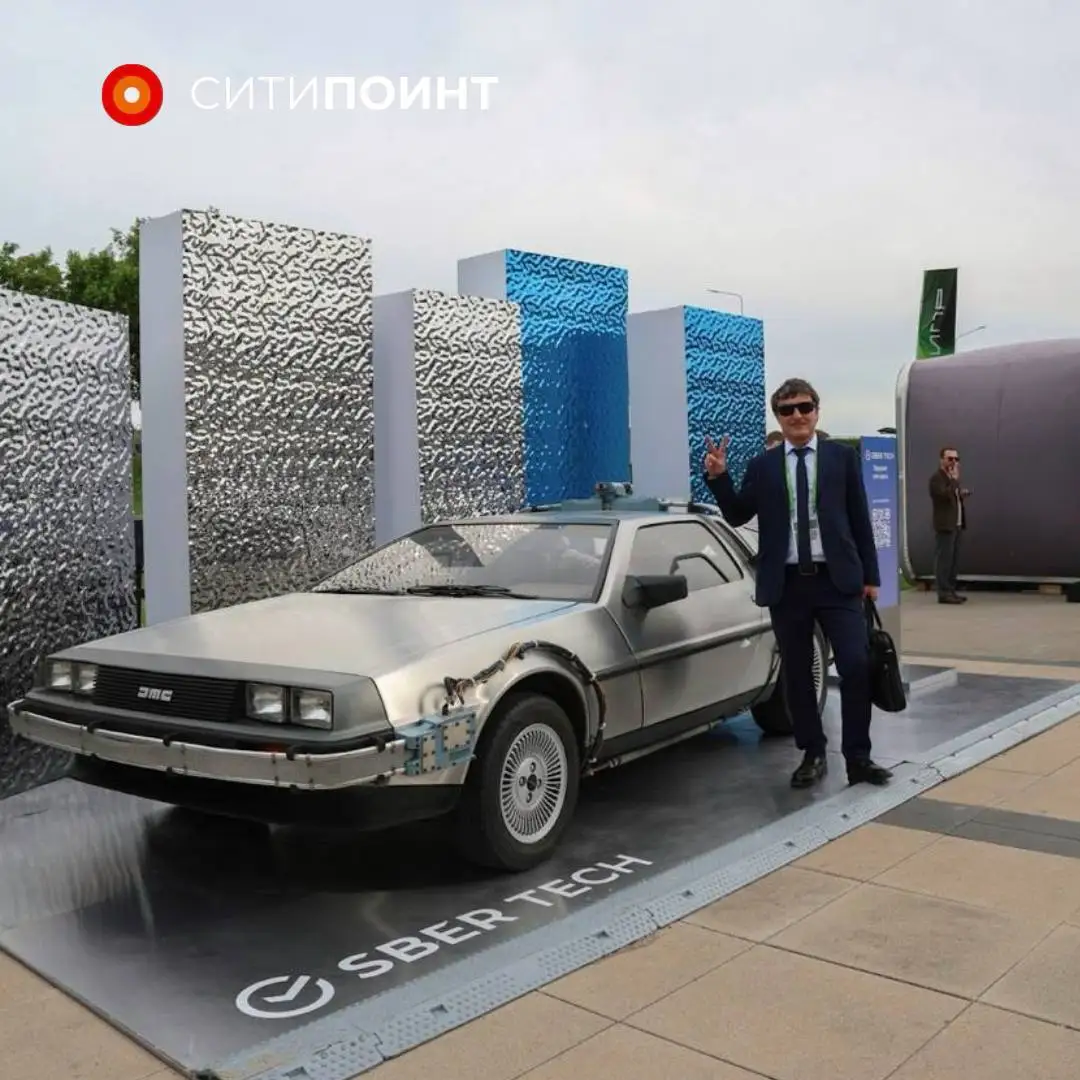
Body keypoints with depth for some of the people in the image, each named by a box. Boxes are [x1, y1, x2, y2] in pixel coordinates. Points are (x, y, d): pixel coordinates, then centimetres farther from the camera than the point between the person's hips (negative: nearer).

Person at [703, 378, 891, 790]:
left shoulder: (842, 456, 7)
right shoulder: (762, 465, 8)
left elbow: (860, 519, 7)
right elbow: (737, 516, 4)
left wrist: (870, 575, 4)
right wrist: (718, 477, -11)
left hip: (837, 579, -1)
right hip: (787, 584, 1)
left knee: (856, 665, -8)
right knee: (796, 675, 8)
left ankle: (858, 757, 7)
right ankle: (812, 754, 22)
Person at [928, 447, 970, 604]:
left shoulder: (952, 477, 18)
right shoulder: (937, 477, -11)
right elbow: (945, 495, -27)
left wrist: (962, 494, 10)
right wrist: (954, 479, -22)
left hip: (957, 525, 10)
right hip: (945, 526, -10)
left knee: (954, 560, 11)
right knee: (944, 559, -8)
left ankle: (951, 590, 17)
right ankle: (944, 593, -8)